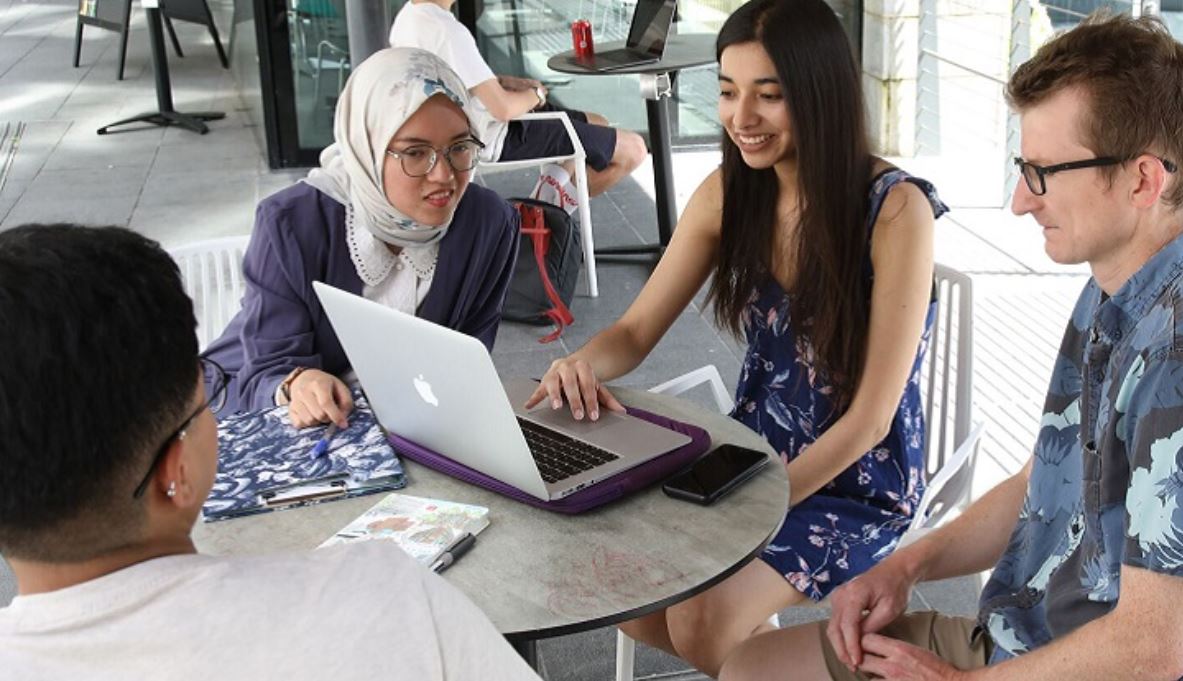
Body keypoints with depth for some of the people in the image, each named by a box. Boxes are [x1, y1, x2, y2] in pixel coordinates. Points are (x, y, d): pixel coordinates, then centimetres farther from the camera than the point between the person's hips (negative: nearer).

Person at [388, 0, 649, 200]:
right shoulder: (446, 30, -29)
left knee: (598, 125, 23)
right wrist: (536, 95, -7)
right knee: (633, 148, -5)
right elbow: (503, 108, -29)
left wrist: (504, 81, 5)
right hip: (494, 138, -10)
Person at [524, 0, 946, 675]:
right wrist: (584, 364, -25)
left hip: (858, 478, -5)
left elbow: (869, 418, -20)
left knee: (701, 617, -23)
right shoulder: (730, 192, -4)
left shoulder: (896, 209, -21)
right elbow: (635, 333, -1)